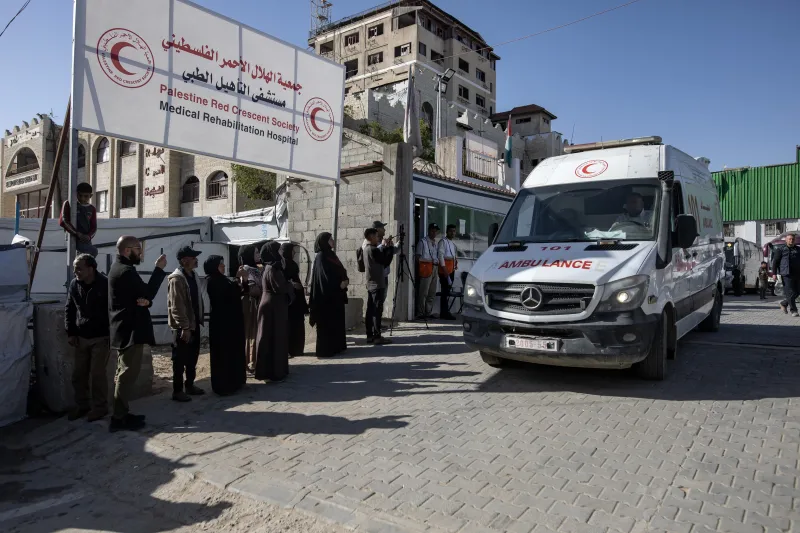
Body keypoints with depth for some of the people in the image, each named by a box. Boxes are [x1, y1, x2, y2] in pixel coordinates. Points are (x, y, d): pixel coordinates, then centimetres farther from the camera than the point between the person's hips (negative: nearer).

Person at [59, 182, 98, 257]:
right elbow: (63, 221, -7)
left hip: (86, 240, 5)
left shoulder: (92, 209, 13)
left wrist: (89, 236, -14)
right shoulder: (69, 204, 2)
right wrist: (78, 234, -18)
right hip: (73, 238, -5)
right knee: (93, 251, -25)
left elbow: (94, 227, 9)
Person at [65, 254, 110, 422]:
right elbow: (69, 310, 11)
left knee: (97, 374, -1)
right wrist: (70, 333, 5)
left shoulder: (105, 284, -12)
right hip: (81, 338, 5)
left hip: (101, 338, -5)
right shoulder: (74, 284, 3)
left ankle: (100, 407, 12)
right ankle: (81, 405, 26)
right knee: (78, 374, 11)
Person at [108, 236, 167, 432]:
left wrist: (145, 301, -11)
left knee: (125, 373, 15)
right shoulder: (126, 271, -17)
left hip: (125, 328, 11)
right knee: (128, 373, -7)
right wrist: (159, 269, -10)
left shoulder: (119, 268, 16)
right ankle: (118, 419, -3)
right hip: (130, 329, -11)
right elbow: (148, 292, -16)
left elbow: (141, 294, 12)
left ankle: (122, 413, 23)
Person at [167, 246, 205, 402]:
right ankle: (177, 390, 11)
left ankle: (189, 385, 29)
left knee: (193, 357, 16)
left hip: (194, 324, 8)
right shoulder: (176, 279, -17)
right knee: (180, 360, 1)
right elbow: (176, 306, -21)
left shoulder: (193, 275, 10)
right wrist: (184, 327, -22)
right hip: (183, 327, -8)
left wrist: (200, 319, 12)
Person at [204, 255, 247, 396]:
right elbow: (229, 293, -24)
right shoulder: (212, 281, -13)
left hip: (231, 320, 10)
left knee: (234, 351, 14)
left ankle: (233, 382, 23)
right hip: (221, 322, -10)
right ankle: (223, 386, 3)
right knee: (223, 353, -4)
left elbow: (238, 292, 12)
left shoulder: (222, 279, 14)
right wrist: (239, 279, -21)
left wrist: (243, 280, -2)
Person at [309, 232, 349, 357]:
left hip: (336, 295, 9)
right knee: (327, 323, -5)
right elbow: (324, 277, -18)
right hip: (326, 295, -9)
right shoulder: (321, 257, -12)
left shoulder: (331, 255, 14)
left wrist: (346, 280, -4)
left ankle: (336, 347, 19)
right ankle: (325, 349, 0)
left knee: (337, 321, 11)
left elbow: (340, 272, 15)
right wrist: (340, 284, -18)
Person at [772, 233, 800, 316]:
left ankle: (784, 304, 27)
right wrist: (774, 273, -9)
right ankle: (793, 310, -3)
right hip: (787, 275, -5)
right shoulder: (781, 249, 3)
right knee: (790, 293, -8)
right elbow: (775, 261, -1)